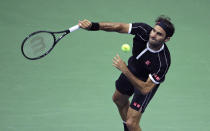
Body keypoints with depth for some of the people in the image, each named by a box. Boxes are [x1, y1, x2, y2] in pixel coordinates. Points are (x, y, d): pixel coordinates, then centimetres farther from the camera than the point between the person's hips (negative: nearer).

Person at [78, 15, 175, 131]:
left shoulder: (163, 62, -42)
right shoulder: (144, 30, -33)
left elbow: (145, 89, -38)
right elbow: (119, 27, -22)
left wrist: (124, 70, -45)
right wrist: (93, 26, -36)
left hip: (147, 83, -6)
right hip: (132, 67, 6)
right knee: (118, 99, 30)